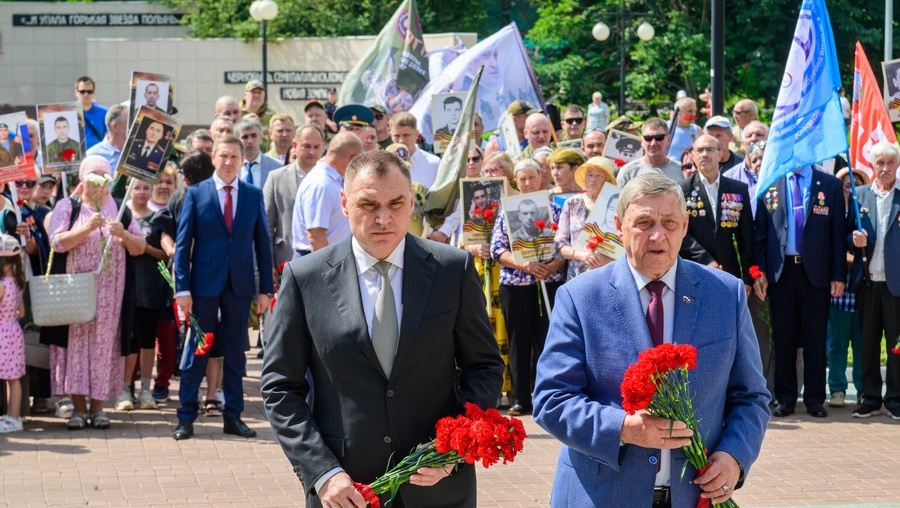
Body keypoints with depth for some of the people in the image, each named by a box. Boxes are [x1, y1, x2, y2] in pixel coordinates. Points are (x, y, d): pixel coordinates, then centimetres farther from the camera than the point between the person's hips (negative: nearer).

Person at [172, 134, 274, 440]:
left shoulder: (254, 195, 6)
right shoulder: (196, 193, 0)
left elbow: (262, 243, 8)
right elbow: (183, 244, -2)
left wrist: (265, 288, 3)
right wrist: (182, 288, -9)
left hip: (240, 285, 2)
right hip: (205, 284, -2)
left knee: (235, 353, 8)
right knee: (196, 351, 3)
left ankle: (233, 416, 16)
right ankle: (186, 417, 9)